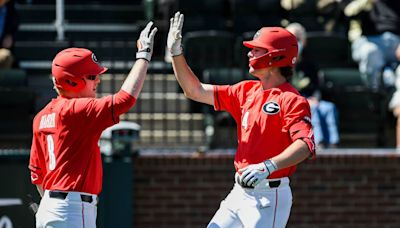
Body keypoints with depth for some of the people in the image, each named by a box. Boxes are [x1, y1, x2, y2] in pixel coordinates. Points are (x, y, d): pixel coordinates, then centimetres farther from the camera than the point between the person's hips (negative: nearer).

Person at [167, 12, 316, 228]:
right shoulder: (246, 91, 13)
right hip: (239, 192, 8)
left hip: (269, 195, -8)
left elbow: (305, 145, -25)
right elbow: (196, 91, 16)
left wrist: (269, 166, -38)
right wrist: (176, 53, 7)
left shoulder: (291, 100, -12)